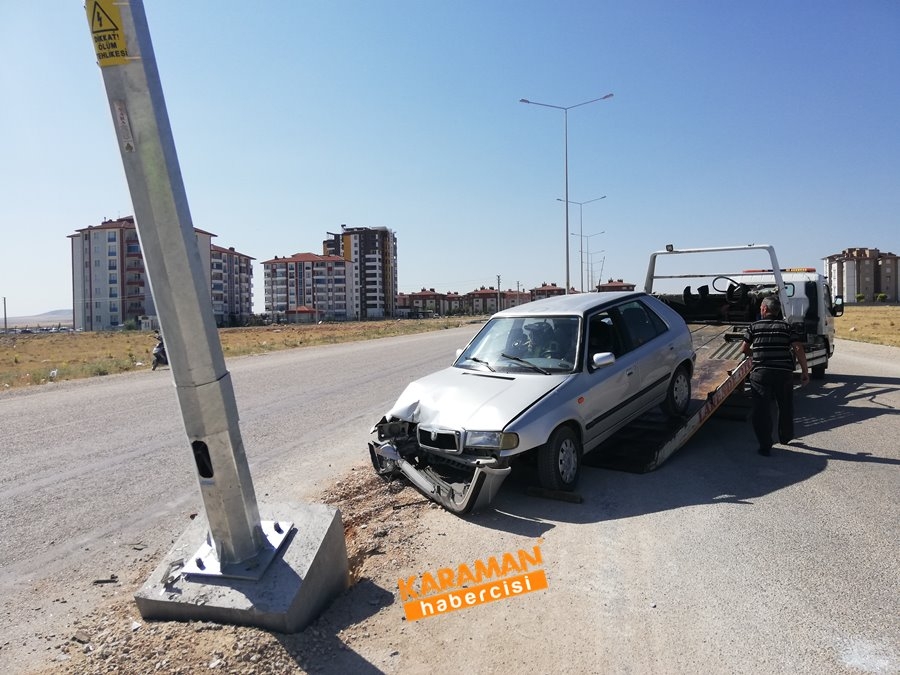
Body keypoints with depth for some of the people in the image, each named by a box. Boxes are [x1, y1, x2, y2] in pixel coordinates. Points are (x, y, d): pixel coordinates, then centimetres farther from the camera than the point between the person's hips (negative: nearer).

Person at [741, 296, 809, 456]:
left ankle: (765, 446, 1)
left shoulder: (754, 327, 3)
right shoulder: (787, 327, 5)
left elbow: (745, 349, 12)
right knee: (786, 407, 22)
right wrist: (805, 371, 0)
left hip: (760, 373, -2)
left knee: (761, 410, 1)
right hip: (784, 373, 2)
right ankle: (785, 437, 40)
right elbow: (798, 349, -3)